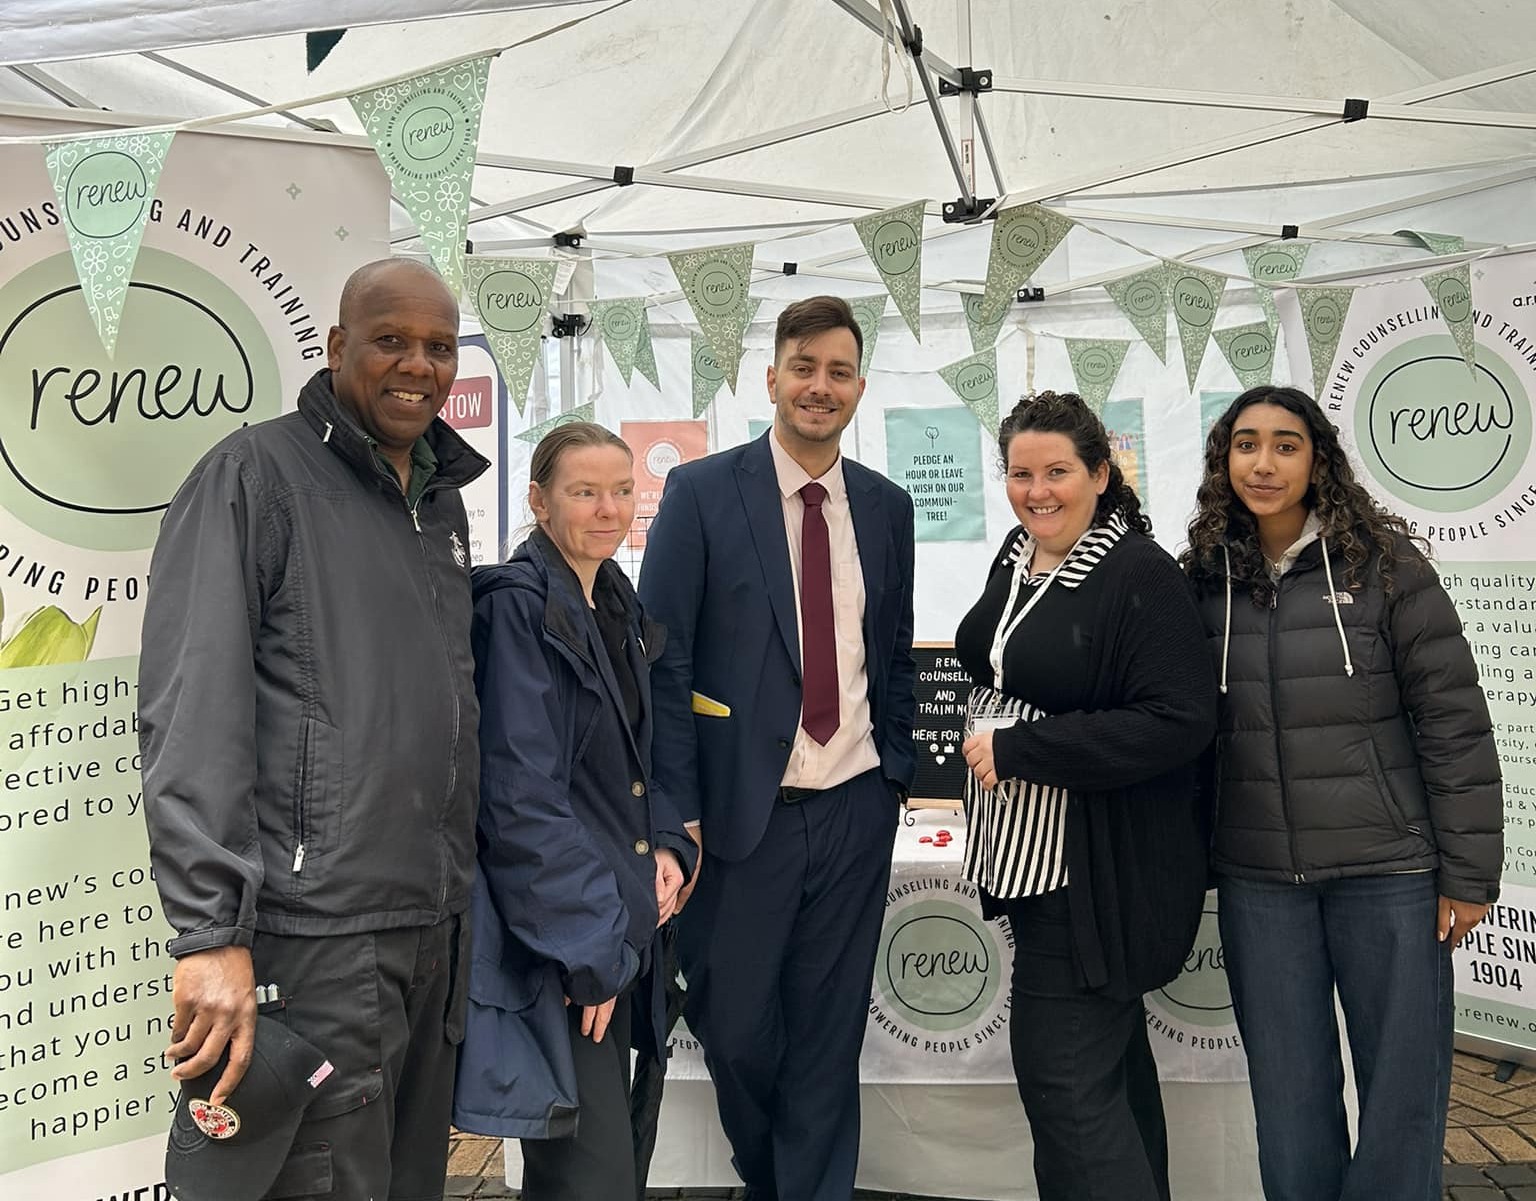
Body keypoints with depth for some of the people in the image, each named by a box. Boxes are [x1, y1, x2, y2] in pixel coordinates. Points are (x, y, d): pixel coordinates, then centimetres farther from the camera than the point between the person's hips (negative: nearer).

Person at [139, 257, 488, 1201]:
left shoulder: (442, 497, 14)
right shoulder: (256, 475, -8)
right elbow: (193, 712, -16)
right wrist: (211, 933, -21)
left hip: (439, 925, 8)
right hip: (318, 935, -7)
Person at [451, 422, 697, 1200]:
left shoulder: (616, 607, 11)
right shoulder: (518, 606, -14)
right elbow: (521, 797, -20)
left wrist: (664, 844, 2)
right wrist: (589, 948, -18)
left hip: (619, 928, 9)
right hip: (553, 944, -8)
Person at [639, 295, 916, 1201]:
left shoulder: (887, 507, 7)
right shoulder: (702, 492, -5)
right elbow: (662, 659, -7)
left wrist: (899, 769, 8)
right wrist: (677, 811, -11)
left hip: (856, 810, 3)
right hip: (744, 810, -2)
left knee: (830, 1033, 10)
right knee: (732, 1024, 10)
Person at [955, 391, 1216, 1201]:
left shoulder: (1142, 576, -17)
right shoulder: (1016, 558, 7)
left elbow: (1177, 724, -24)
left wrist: (1014, 751, -22)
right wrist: (987, 743, 10)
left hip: (1097, 874, -8)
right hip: (1029, 859, 8)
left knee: (1065, 1081, -4)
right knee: (1110, 1064, 20)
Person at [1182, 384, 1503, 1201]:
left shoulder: (1384, 564, -5)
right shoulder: (1204, 580, 3)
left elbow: (1453, 721, -5)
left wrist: (1468, 873, -6)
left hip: (1388, 868, -2)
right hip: (1258, 879, 2)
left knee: (1402, 1092, 8)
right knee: (1289, 1096, 12)